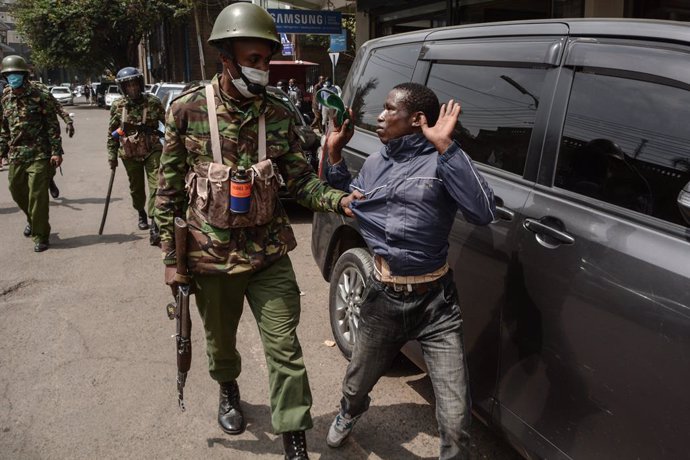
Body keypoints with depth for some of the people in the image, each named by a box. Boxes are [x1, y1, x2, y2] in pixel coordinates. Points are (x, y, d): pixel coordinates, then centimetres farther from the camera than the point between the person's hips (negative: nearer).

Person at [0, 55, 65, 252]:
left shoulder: (39, 97, -9)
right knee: (17, 190, 17)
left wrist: (56, 152, -15)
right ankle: (33, 219, 43)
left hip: (39, 154, -6)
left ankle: (40, 236, 3)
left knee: (37, 195, -7)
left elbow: (53, 125, -10)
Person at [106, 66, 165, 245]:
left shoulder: (153, 102, -6)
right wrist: (112, 155, 3)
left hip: (152, 151, -2)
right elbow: (112, 133, 5)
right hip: (130, 155, 2)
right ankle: (141, 213, 41)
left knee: (156, 185, -14)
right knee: (136, 188, 15)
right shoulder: (117, 106, -2)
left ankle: (154, 225, -13)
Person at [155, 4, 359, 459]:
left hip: (269, 255, 0)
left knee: (285, 349, 1)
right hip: (211, 256, 0)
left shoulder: (279, 114, -4)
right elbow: (169, 191, -2)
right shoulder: (188, 110, -8)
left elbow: (302, 180, -3)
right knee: (221, 341, 21)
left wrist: (339, 200, -23)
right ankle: (229, 392, 53)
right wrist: (171, 257, -3)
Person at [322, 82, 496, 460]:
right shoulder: (374, 164, 8)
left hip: (435, 301, -5)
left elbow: (483, 212, -26)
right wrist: (334, 153, 13)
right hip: (383, 296, 5)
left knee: (455, 418, -2)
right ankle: (348, 414, 62)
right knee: (356, 383, 26)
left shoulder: (441, 161, -11)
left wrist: (446, 147, -27)